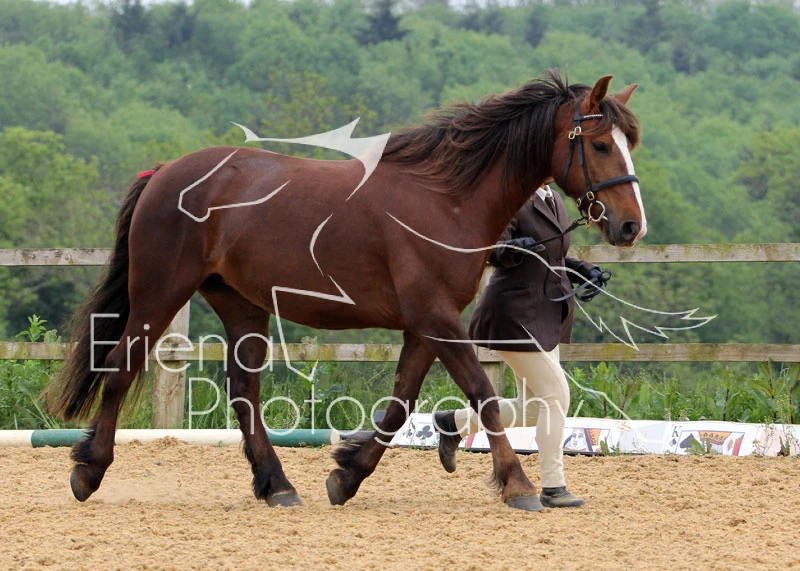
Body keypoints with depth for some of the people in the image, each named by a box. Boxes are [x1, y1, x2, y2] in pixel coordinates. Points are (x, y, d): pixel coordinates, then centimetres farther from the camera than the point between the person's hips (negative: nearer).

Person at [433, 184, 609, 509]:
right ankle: (553, 488, -4)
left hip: (546, 318, 9)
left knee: (533, 410, 11)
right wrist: (511, 249, -45)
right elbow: (492, 250, -24)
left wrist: (587, 273, 6)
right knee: (556, 396, -11)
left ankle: (454, 423, 28)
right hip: (516, 315, -9)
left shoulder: (555, 202, 12)